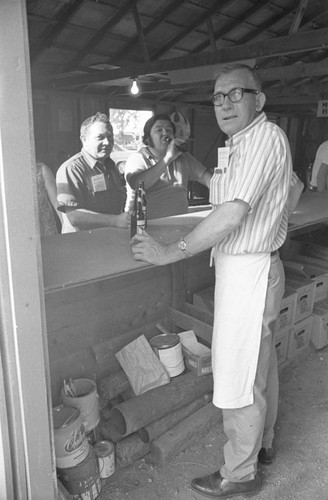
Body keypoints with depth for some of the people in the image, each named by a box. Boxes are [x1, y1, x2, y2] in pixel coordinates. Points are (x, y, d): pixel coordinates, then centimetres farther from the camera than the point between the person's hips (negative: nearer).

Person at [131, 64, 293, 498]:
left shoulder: (266, 137, -17)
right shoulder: (241, 143, 15)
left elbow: (232, 215, -27)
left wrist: (172, 252, -23)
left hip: (249, 272, -10)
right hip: (247, 269, 10)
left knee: (238, 377, 3)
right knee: (261, 364, 22)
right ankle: (262, 445, 43)